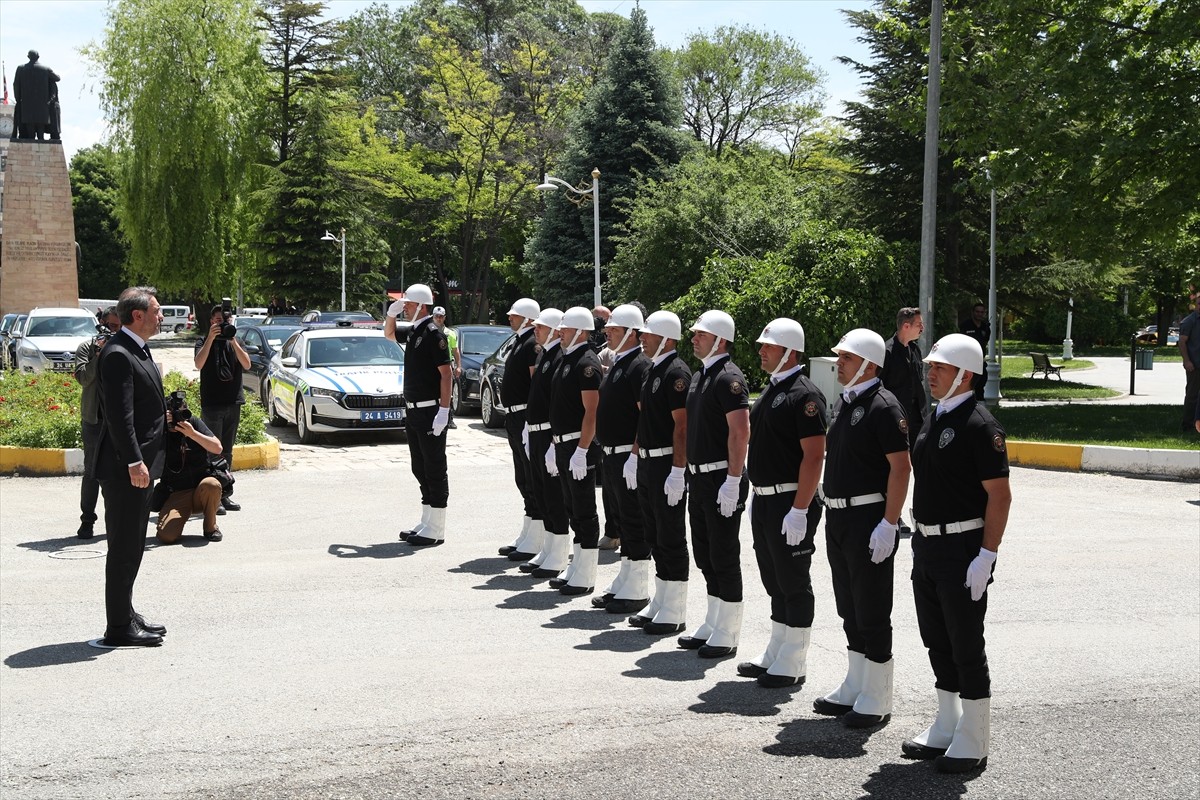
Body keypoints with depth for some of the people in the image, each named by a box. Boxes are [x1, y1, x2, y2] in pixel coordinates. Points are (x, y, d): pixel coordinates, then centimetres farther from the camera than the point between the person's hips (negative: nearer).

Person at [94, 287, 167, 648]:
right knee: (124, 547, -3)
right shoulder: (118, 354, -17)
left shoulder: (138, 350, 15)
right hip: (124, 468, -10)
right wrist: (134, 463, -24)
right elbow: (119, 415, -22)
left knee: (132, 547, 17)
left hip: (140, 466, 10)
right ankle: (119, 627, 3)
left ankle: (126, 615, 26)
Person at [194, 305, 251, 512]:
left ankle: (225, 494, 15)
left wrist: (233, 342, -15)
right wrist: (211, 338, -22)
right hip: (211, 404, -4)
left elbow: (247, 365, -4)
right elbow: (199, 364, -17)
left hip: (233, 403, 4)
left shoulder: (235, 342, 12)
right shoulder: (204, 342, 2)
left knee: (227, 452, 10)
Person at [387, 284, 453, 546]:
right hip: (413, 410, 9)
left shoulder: (433, 333, -14)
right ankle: (426, 523, 22)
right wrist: (391, 313, 12)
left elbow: (445, 373, -18)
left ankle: (436, 530, -1)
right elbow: (389, 334, 33)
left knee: (434, 470, -4)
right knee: (420, 469, 13)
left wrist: (444, 411, -23)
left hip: (430, 412, -9)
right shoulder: (413, 332, 12)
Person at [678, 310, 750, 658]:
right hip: (700, 477, 9)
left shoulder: (729, 377, -14)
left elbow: (741, 431, -20)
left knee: (724, 557, -2)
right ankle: (712, 625, 25)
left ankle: (727, 635, 6)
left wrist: (733, 481, -23)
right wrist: (690, 471, 18)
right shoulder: (699, 376, 15)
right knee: (705, 555, 14)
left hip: (722, 479, -9)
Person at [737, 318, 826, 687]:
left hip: (790, 504, -9)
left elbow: (814, 455, -20)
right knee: (775, 583, 16)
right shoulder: (770, 391, 14)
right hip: (765, 500, 9)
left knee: (794, 584, 0)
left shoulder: (804, 395, -15)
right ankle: (774, 656, 26)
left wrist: (799, 510, -23)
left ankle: (793, 665, 7)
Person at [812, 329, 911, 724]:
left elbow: (901, 466, -18)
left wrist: (889, 523, -22)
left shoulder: (883, 406, -14)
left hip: (869, 520, -9)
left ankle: (876, 701, 8)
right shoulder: (844, 401, 13)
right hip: (839, 517, 9)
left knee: (872, 613, -1)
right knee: (850, 610, 16)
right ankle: (854, 689, 26)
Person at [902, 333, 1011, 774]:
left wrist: (986, 556, -21)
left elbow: (1000, 495, -18)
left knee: (966, 647, 0)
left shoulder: (979, 424, -15)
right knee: (937, 642, 16)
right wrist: (920, 539, 17)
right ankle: (946, 729, 28)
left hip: (962, 550, -9)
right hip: (927, 545, 9)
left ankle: (973, 744, 11)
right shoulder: (933, 419, 11)